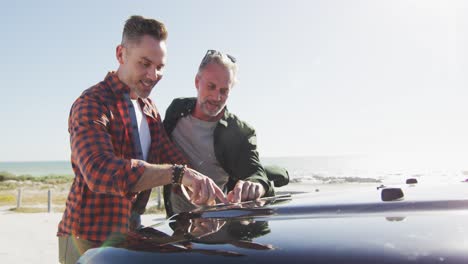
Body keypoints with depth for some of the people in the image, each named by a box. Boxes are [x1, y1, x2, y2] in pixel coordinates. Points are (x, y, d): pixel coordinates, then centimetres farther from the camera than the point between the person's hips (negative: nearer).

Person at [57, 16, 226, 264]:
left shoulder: (149, 109, 11)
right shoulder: (92, 104, -16)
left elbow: (173, 158, 2)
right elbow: (100, 171, -33)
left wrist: (201, 186, -18)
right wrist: (179, 173, -41)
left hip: (131, 231, 7)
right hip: (89, 238, -7)